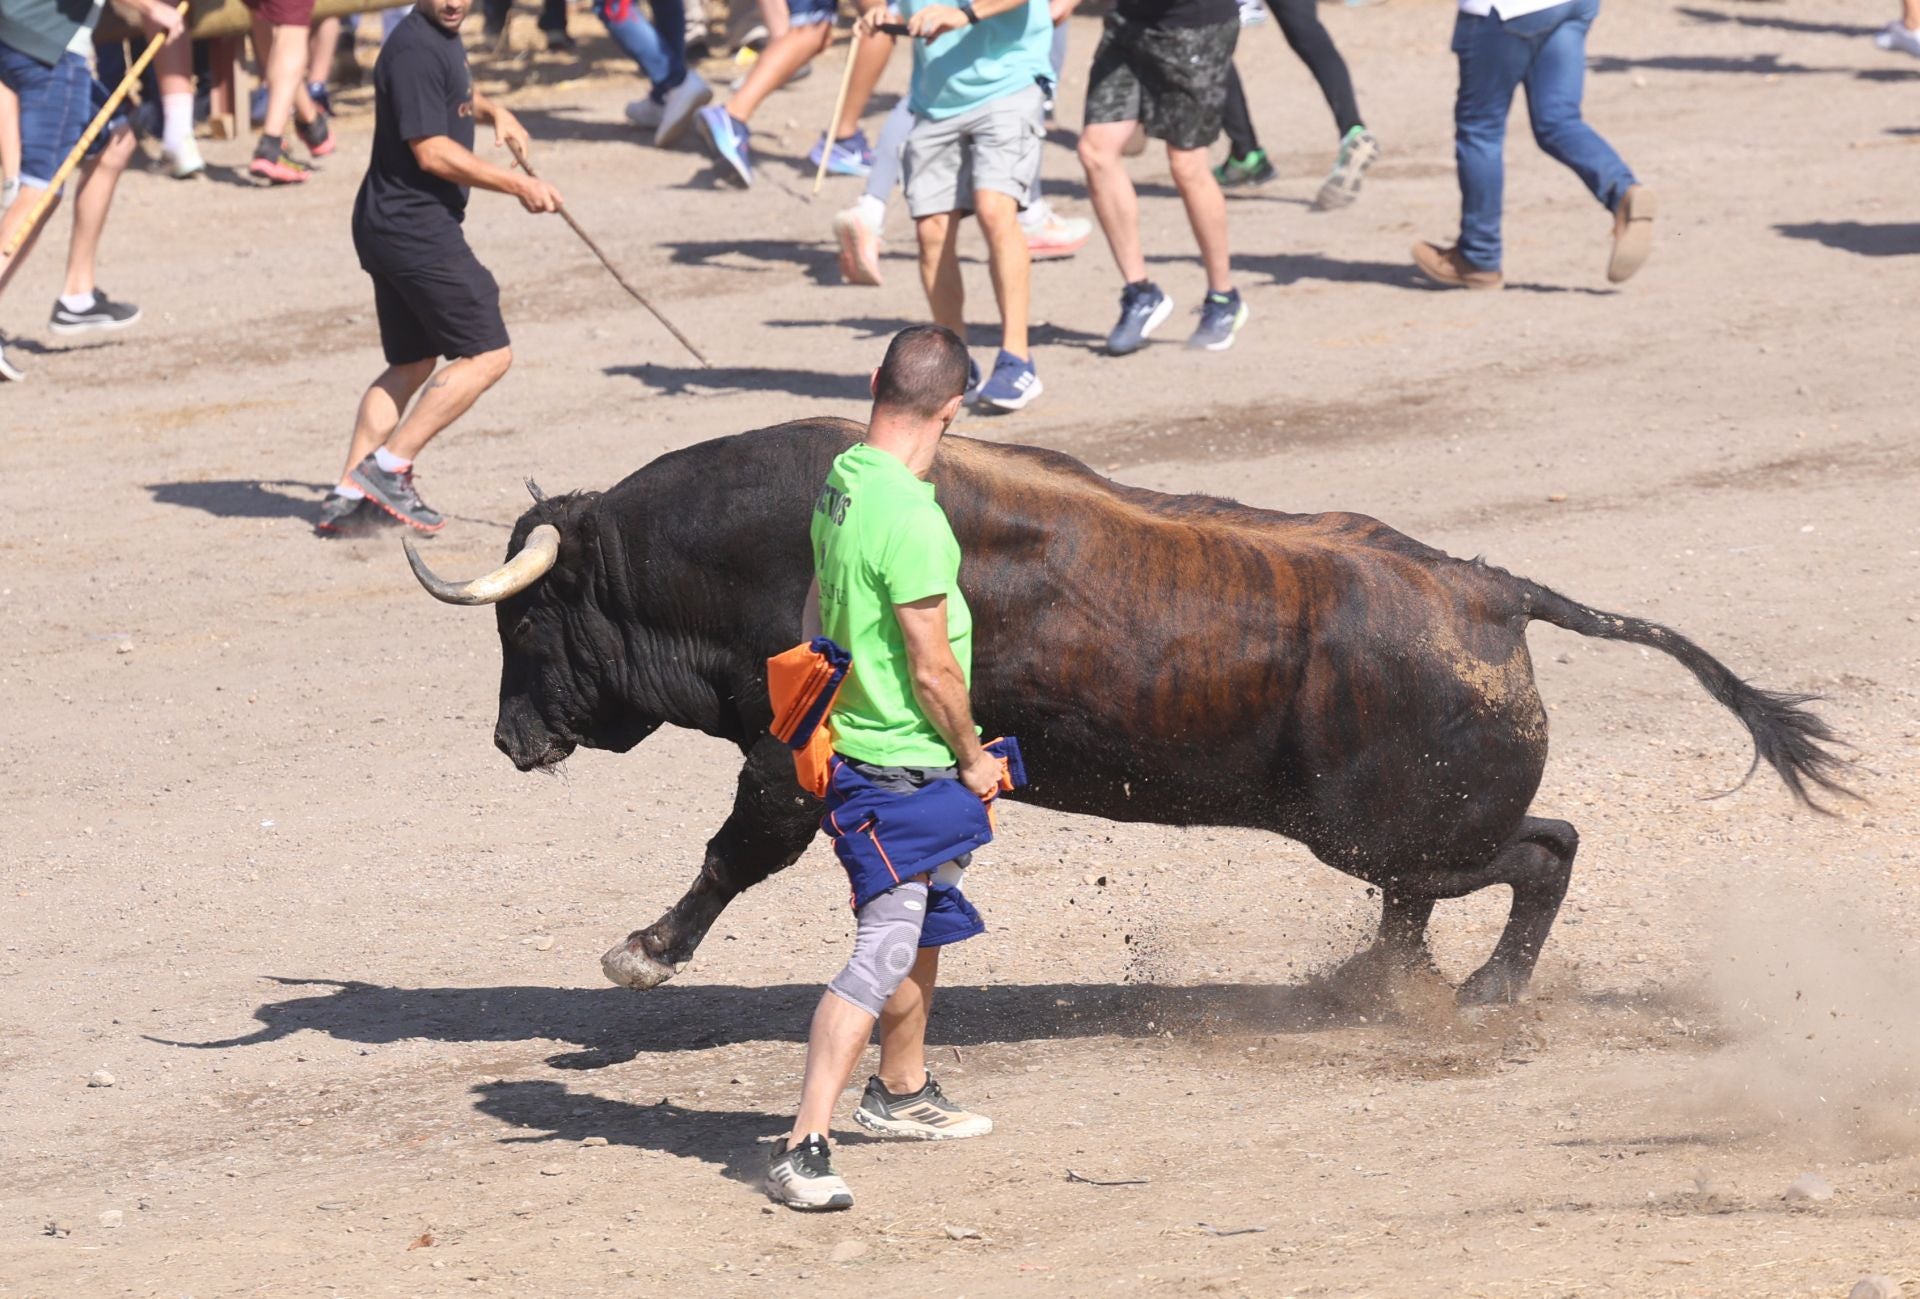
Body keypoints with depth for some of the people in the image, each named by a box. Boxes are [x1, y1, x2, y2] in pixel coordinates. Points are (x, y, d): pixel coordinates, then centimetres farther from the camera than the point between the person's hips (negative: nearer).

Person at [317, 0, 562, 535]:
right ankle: (387, 468, -8)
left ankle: (348, 497, 12)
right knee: (487, 354, -6)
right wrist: (518, 186, -16)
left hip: (387, 228, 10)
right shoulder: (415, 49, -18)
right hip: (417, 228, -10)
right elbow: (432, 152, -21)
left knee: (412, 364, 16)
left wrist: (491, 110, 19)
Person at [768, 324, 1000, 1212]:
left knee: (926, 921, 26)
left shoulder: (842, 481, 3)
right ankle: (804, 1150, -15)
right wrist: (974, 762, -6)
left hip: (860, 742, 10)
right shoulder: (911, 520, -25)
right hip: (903, 766, -10)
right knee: (883, 954, -11)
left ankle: (900, 1095, 43)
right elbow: (933, 670, -20)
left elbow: (819, 607, 17)